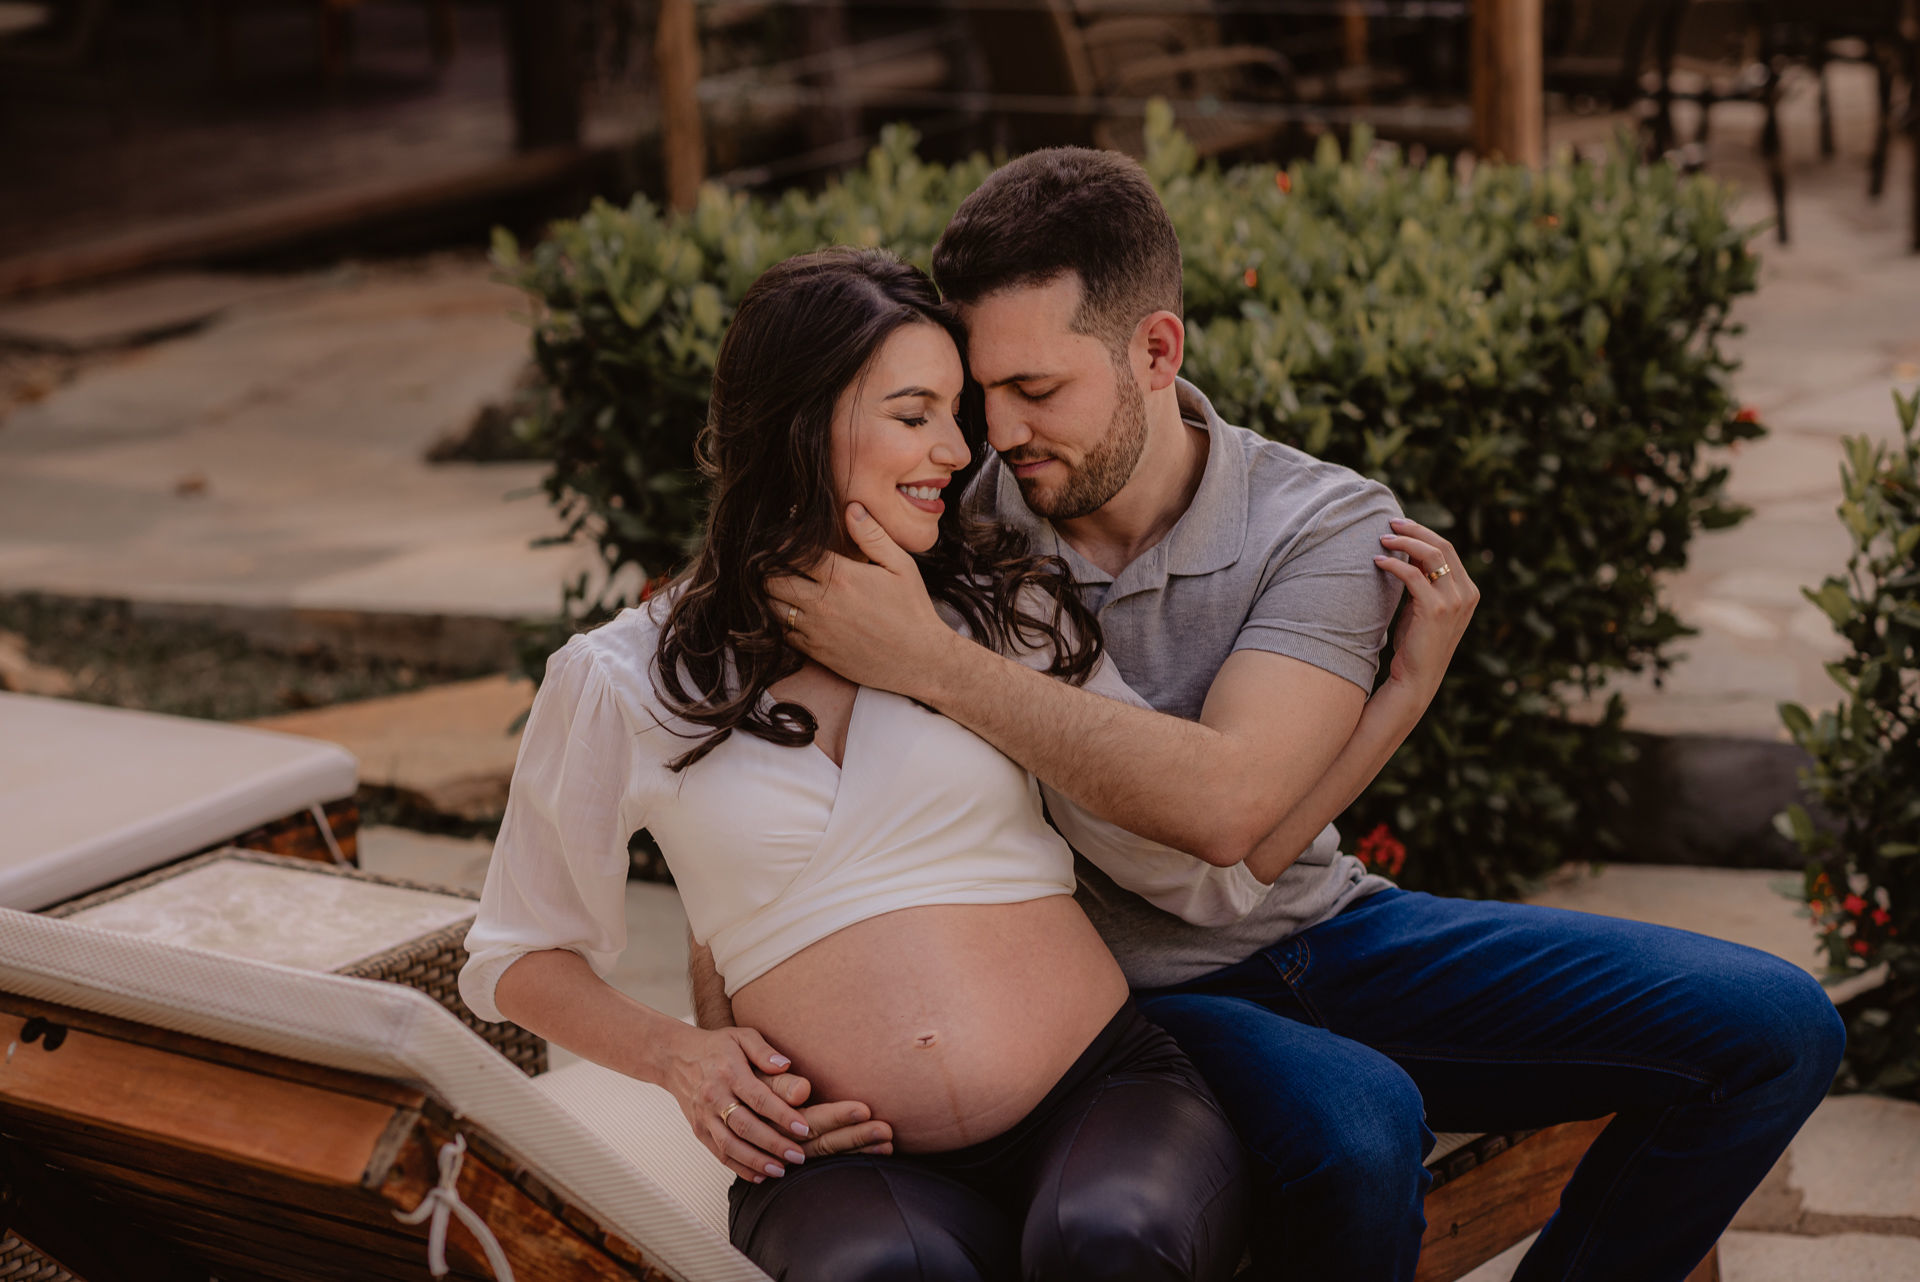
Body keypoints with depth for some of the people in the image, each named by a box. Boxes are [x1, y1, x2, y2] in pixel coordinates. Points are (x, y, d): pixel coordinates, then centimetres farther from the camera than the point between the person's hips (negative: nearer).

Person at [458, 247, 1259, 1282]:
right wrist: (678, 1056, 0)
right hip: (845, 1158, -1)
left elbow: (1213, 864, 11)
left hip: (1099, 1098, 2)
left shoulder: (1008, 610, 11)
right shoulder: (622, 683, 7)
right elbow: (521, 956, 18)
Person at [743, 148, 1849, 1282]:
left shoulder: (1328, 528, -11)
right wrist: (722, 1046, -20)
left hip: (1323, 934, 3)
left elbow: (1229, 813, -27)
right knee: (1355, 1126, -38)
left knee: (1771, 1026, -8)